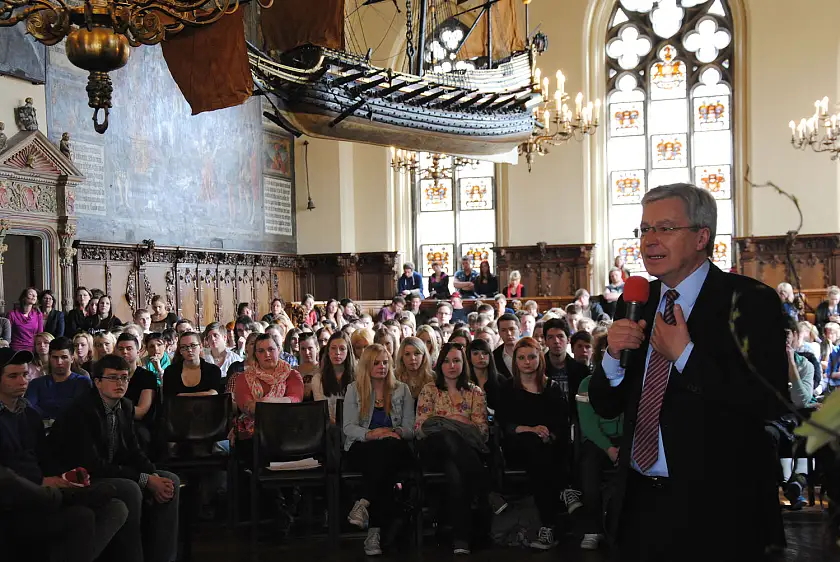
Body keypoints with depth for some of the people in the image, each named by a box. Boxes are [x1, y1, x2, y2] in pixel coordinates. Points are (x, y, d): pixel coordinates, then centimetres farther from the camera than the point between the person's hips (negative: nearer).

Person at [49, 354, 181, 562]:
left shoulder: (126, 407, 4)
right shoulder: (81, 411, -20)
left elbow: (134, 451, 8)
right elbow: (92, 465, -25)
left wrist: (154, 476, -14)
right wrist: (145, 480, -25)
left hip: (115, 472, 8)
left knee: (171, 480, -6)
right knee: (130, 489, -32)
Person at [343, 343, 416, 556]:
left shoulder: (402, 389, 13)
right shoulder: (354, 389, 10)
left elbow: (410, 428, 7)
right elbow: (348, 427, 0)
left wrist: (395, 433, -16)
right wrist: (372, 434, -18)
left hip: (394, 450, 1)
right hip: (362, 448, -1)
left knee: (387, 446, -38)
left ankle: (364, 503, -40)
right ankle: (376, 529, -39)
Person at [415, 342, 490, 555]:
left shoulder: (475, 392, 19)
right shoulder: (429, 390, 17)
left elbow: (482, 431, 8)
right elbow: (420, 428, 5)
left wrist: (448, 421, -8)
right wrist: (454, 422, -6)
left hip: (466, 450, 1)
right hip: (435, 448, -1)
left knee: (455, 471, -42)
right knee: (449, 437, -42)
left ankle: (461, 537, -37)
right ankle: (486, 495, -38)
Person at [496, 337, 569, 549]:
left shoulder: (553, 388, 16)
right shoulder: (507, 388, 13)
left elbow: (562, 424, 6)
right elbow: (504, 424, 0)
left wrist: (549, 436, -16)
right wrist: (531, 429, -16)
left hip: (550, 447, 1)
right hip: (516, 448, 0)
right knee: (533, 445, -35)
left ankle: (547, 527, -35)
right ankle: (548, 524, -36)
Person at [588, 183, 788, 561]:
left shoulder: (750, 301, -9)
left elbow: (770, 402, -21)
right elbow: (605, 407, 7)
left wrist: (685, 354, -20)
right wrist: (614, 355, -11)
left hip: (712, 509, -5)